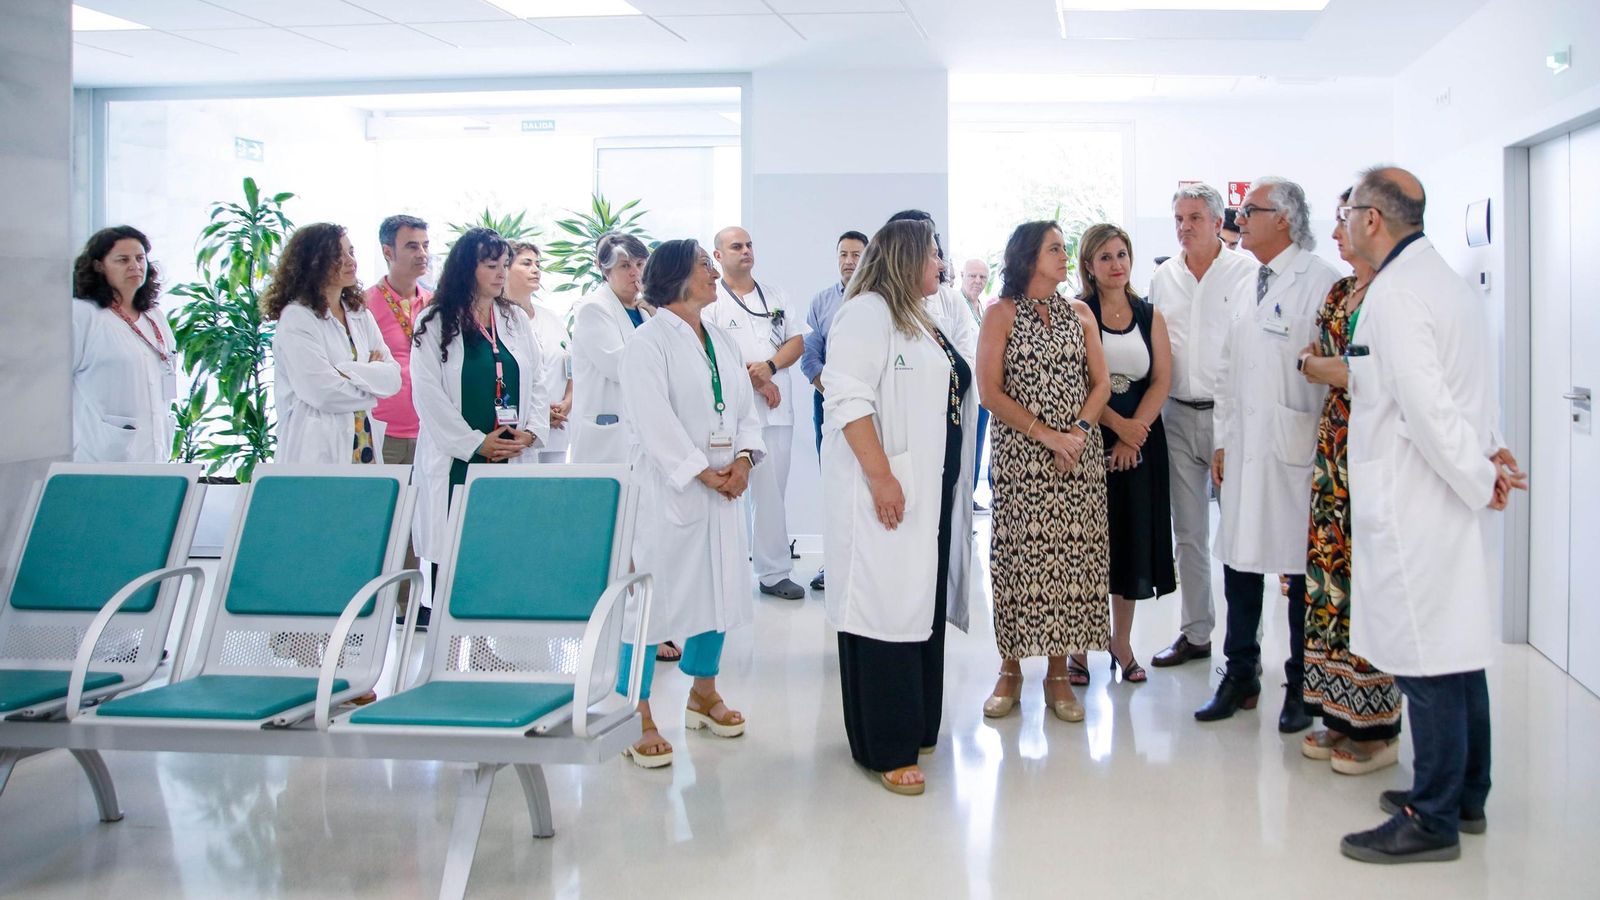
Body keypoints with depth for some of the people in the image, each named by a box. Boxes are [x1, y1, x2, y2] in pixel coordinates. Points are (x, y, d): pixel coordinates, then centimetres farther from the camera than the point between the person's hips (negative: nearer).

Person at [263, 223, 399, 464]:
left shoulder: (360, 314, 13)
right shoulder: (296, 317, -7)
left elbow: (393, 378, 4)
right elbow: (324, 393, -15)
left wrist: (350, 372, -12)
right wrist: (371, 375, 0)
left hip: (363, 447, 6)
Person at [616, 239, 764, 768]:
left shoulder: (724, 342, 14)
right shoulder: (649, 342, -8)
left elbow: (745, 406, 12)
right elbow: (655, 421, -16)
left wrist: (743, 459, -5)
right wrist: (702, 473, -17)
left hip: (723, 486, 7)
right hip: (668, 487, -7)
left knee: (719, 590, 14)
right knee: (652, 596, -6)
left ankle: (703, 693, 31)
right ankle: (637, 715, 2)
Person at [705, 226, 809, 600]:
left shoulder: (776, 295, 17)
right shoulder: (710, 301, 0)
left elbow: (797, 341, 12)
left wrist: (769, 367, -7)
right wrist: (753, 381, -10)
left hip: (776, 410, 4)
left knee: (772, 493, 6)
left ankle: (774, 572, 12)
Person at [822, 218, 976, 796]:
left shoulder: (923, 322, 21)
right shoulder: (868, 312, -9)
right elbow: (847, 397, -19)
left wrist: (954, 486, 20)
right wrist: (880, 476, -24)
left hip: (934, 492, 9)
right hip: (889, 492, -9)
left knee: (923, 607, 12)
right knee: (886, 609, -7)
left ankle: (915, 726, 22)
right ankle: (885, 748, 0)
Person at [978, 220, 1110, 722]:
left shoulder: (1080, 314, 13)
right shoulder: (1002, 314, 2)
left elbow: (1101, 383, 8)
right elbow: (990, 391, -6)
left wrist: (1078, 432, -9)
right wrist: (1046, 433, -13)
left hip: (1079, 456, 3)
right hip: (1020, 456, -3)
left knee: (1071, 556, 1)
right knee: (1018, 556, -3)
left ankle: (1058, 672, 10)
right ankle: (1010, 670, 9)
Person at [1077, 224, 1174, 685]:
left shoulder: (1150, 315, 10)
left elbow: (1162, 381, 3)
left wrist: (1134, 433, -10)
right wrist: (1117, 424, -17)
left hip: (1140, 440, 4)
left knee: (1133, 538, 7)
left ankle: (1122, 643, 19)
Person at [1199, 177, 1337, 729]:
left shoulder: (1320, 281, -8)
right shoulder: (1247, 287, 16)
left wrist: (1324, 447, -12)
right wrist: (1222, 442, 17)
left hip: (1296, 451, -7)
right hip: (1244, 451, 7)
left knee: (1301, 570, 3)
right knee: (1239, 561, 12)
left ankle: (1302, 688, 17)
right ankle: (1240, 676, 26)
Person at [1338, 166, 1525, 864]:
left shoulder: (1394, 293, -17)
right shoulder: (1448, 281, 15)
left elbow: (1426, 406, -22)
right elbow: (1474, 392, 18)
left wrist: (1480, 474, -12)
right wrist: (1487, 455, 8)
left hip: (1415, 504, -10)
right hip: (1452, 498, 10)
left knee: (1426, 662, -2)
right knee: (1457, 651, 17)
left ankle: (1432, 820, 6)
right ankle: (1466, 796, 29)